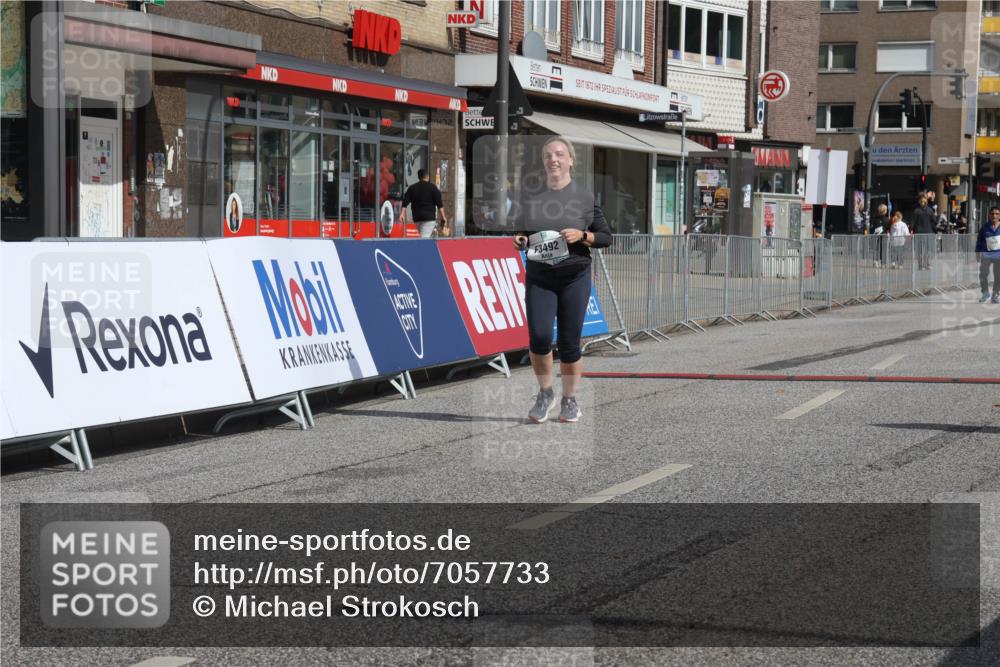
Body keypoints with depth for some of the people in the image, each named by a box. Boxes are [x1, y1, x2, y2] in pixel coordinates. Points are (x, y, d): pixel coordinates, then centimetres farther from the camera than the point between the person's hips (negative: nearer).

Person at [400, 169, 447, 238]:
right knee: (425, 237, -13)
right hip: (429, 217, -5)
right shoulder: (432, 187, -2)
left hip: (417, 217, 5)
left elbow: (405, 202, 4)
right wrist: (443, 217, -4)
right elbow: (439, 204, -5)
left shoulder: (412, 188, 10)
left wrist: (402, 214, 3)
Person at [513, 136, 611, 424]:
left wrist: (582, 235, -13)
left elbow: (606, 237, 4)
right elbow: (521, 233, 20)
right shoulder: (531, 197, 9)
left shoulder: (585, 196, 2)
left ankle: (570, 400, 18)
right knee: (539, 336, -11)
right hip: (538, 276, 2)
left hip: (575, 276, -1)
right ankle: (545, 393, 12)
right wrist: (519, 241, -3)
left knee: (569, 341, 0)